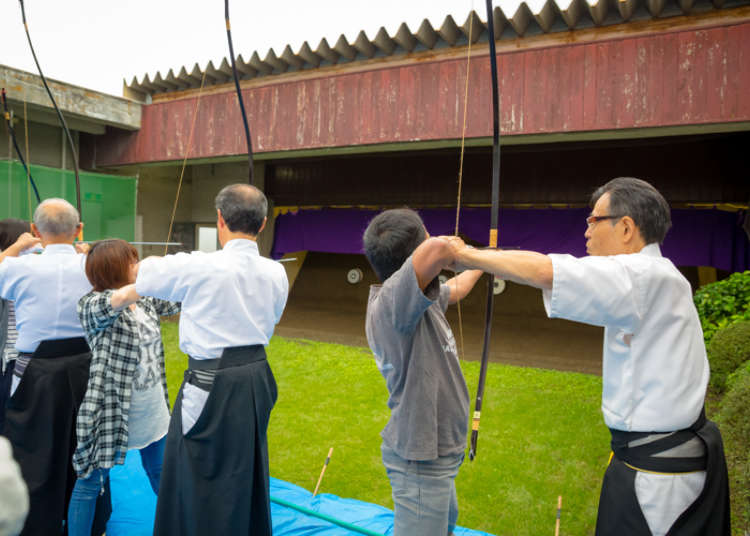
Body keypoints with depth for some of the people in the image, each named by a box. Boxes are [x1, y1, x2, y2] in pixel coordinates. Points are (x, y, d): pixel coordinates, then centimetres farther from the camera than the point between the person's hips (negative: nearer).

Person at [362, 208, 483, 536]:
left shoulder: (414, 297, 1)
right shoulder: (392, 298, -29)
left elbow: (455, 289, 23)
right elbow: (435, 250, -48)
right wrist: (451, 251, -24)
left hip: (436, 452, 10)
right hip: (421, 462, -10)